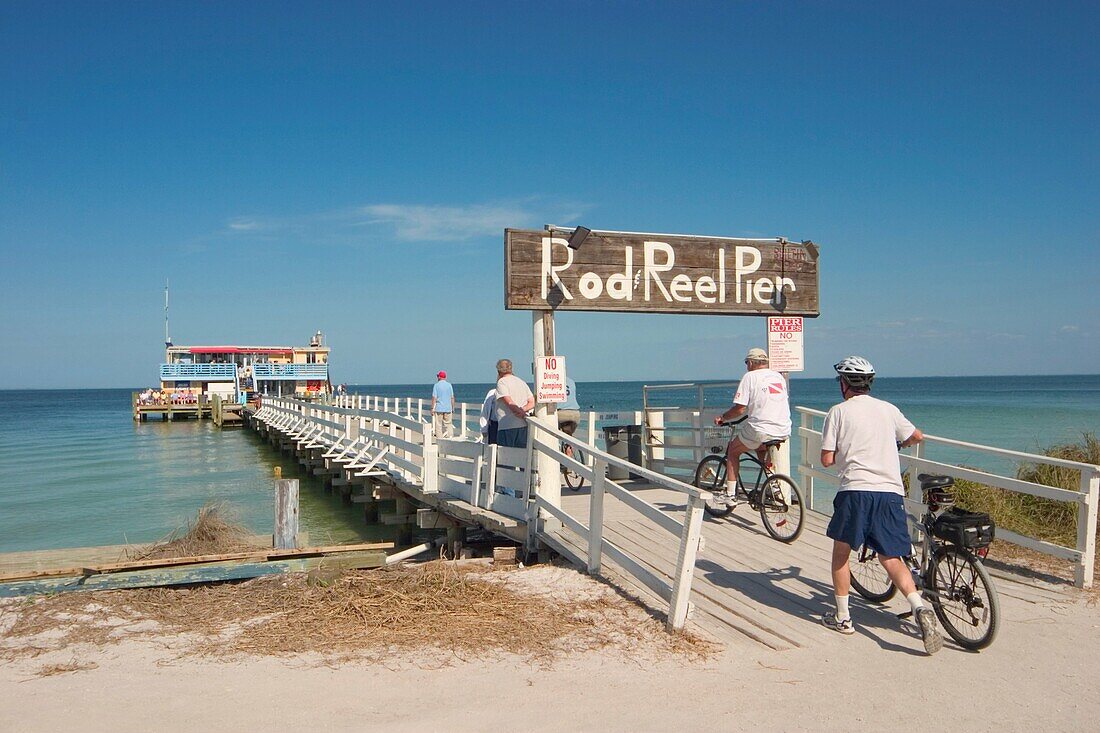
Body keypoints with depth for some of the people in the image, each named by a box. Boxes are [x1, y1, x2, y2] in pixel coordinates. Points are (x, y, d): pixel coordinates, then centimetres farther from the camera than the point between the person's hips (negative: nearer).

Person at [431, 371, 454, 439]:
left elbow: (434, 398, -8)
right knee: (447, 424, 7)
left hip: (439, 408, -3)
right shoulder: (449, 385, 4)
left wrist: (432, 408, -5)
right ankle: (448, 438, 4)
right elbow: (452, 397, 4)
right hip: (448, 408, 3)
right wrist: (453, 407, 11)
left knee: (438, 425, 1)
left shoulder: (436, 385, -4)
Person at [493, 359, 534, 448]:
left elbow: (509, 402, -13)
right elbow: (532, 403, 10)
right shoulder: (522, 382, 19)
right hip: (523, 426, 6)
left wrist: (520, 412, -12)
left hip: (507, 427, -6)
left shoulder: (501, 382, -1)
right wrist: (523, 410, -4)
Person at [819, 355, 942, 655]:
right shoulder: (887, 409, 13)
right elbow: (917, 436, 27)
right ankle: (920, 608, -12)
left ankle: (842, 617, 20)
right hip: (891, 491, 4)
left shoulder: (838, 411, 2)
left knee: (841, 552, 15)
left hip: (855, 490, -3)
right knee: (891, 558, 11)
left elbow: (827, 460, -2)